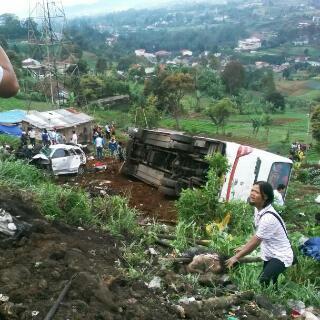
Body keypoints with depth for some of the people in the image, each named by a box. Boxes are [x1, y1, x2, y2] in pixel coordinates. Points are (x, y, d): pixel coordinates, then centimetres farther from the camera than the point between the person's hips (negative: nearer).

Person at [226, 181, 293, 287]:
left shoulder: (268, 217, -29)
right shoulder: (258, 209, -1)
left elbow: (255, 242, -22)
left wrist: (236, 257, -12)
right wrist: (244, 248, 11)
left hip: (281, 257, -9)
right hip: (270, 255, 9)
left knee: (262, 281, -27)